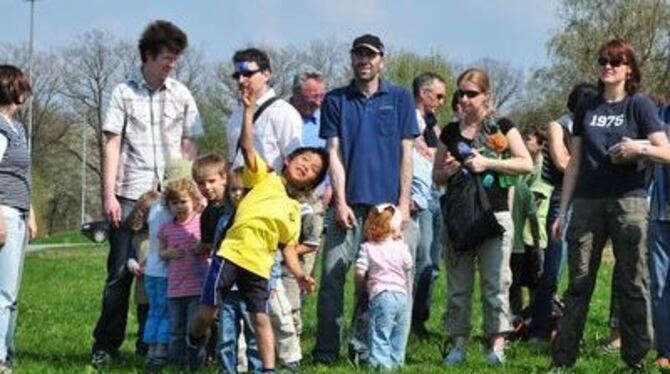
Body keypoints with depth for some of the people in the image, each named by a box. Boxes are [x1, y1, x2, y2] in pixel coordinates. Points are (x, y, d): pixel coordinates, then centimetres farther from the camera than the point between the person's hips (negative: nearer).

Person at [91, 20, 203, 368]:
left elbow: (188, 147, 11)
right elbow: (111, 145, 0)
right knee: (121, 272, -1)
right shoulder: (124, 93, 3)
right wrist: (108, 195, -6)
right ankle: (105, 345, 7)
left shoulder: (181, 95, 9)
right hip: (130, 196, -2)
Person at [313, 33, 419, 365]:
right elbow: (334, 153, 4)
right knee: (332, 275, -5)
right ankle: (326, 350, -1)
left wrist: (403, 202, -1)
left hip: (386, 203, 0)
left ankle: (364, 347, 11)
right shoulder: (336, 100, 9)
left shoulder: (399, 98, 8)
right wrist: (340, 201, -5)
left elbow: (406, 153, 7)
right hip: (349, 203, 0)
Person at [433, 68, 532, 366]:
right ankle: (458, 344, 9)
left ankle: (497, 344, 2)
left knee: (495, 283, -2)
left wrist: (488, 162, -14)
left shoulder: (501, 127, 2)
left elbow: (526, 163, -6)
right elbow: (436, 176, 18)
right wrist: (446, 171, -5)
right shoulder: (450, 132, 12)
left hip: (494, 215, -3)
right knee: (458, 285, 5)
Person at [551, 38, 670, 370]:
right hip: (587, 203, 3)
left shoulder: (639, 105, 4)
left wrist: (640, 148, -22)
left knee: (633, 284, -2)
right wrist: (562, 212, 12)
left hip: (628, 202, -3)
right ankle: (562, 359, 5)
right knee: (579, 284, 3)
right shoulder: (586, 109, 15)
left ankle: (636, 360, 4)